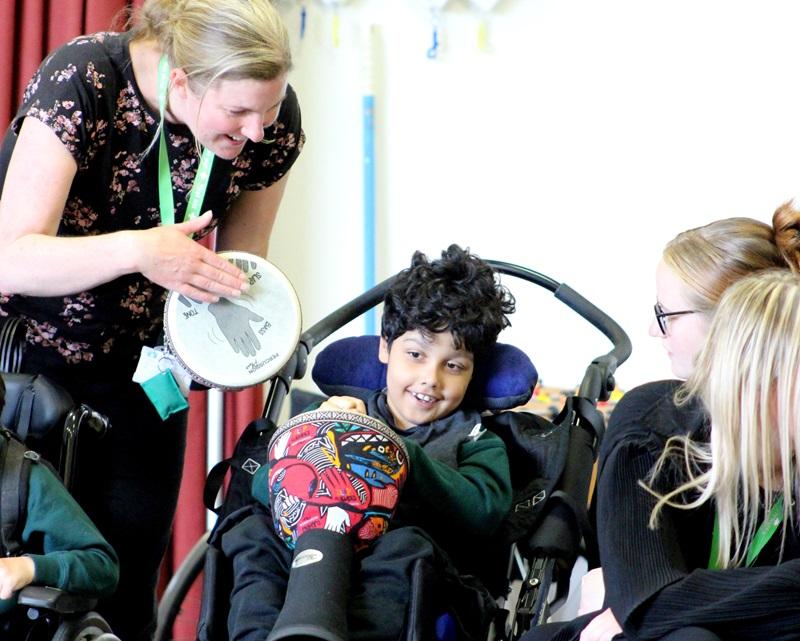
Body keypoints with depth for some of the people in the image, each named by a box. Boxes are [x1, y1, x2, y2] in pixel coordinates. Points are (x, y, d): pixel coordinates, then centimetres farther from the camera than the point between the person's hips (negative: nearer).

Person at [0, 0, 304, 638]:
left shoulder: (273, 120, -16)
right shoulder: (80, 83, -30)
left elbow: (239, 267, -2)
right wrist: (136, 250, -47)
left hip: (137, 364, 4)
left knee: (128, 583, 5)